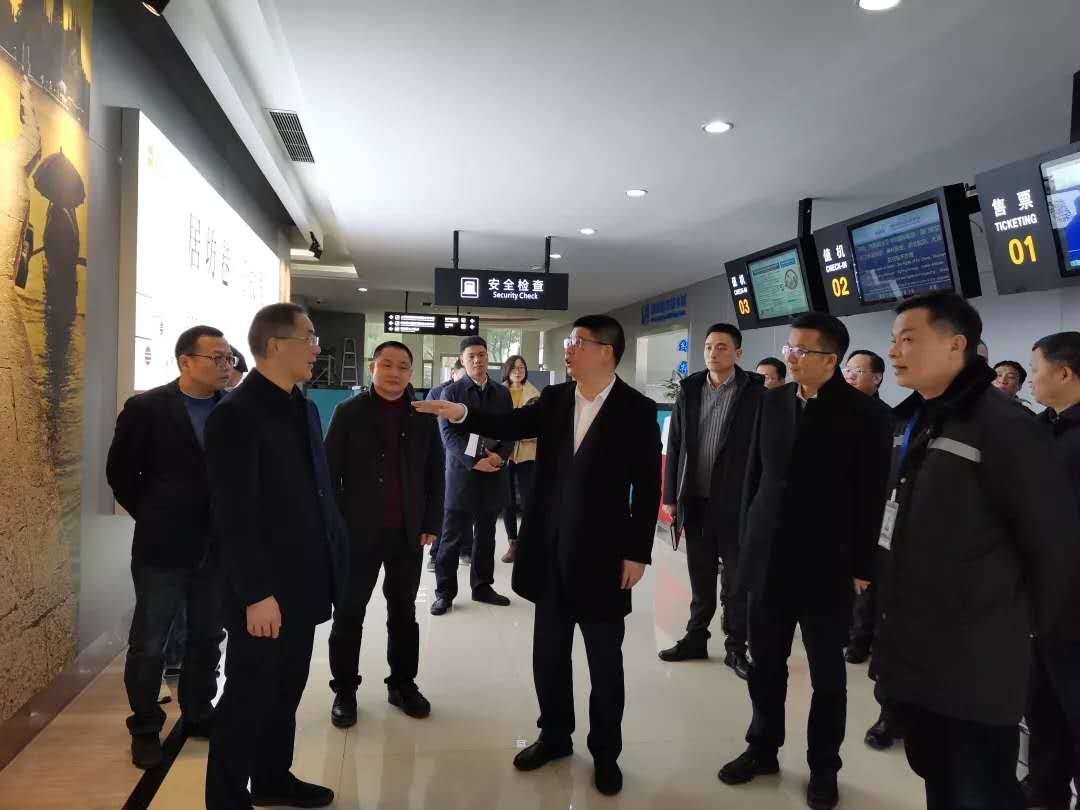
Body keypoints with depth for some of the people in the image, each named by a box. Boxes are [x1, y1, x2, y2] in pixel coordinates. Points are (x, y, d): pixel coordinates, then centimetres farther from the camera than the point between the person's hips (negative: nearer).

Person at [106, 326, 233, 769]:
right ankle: (145, 729, 26)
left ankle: (198, 713, 33)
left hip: (219, 546, 3)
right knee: (149, 644, 9)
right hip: (163, 546, -3)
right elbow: (120, 472, -1)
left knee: (208, 637, 16)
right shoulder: (146, 408, -8)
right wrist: (154, 517, 0)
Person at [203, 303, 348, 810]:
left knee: (285, 690, 21)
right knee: (249, 696, 8)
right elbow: (235, 516, -19)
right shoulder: (237, 414, -16)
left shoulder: (303, 407, 9)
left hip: (301, 581, 8)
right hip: (265, 590, -8)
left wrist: (336, 553, 9)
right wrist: (256, 593, -20)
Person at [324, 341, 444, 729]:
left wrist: (431, 524, 1)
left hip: (408, 532, 2)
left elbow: (434, 473, 5)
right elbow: (330, 472, -4)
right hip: (359, 531, -2)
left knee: (404, 612, 14)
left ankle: (402, 684, 28)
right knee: (350, 612, 8)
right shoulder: (348, 413, -3)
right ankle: (344, 689, 23)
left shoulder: (424, 416, 3)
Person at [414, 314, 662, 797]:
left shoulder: (637, 409, -9)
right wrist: (462, 413, -20)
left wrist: (638, 553, -10)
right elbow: (510, 425, -5)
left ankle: (605, 751, 30)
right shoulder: (553, 399, 5)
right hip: (551, 550, 4)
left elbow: (647, 487, -9)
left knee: (604, 658, 11)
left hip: (602, 553, -4)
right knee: (549, 652, 16)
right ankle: (554, 735, 36)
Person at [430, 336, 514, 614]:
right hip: (462, 473, -4)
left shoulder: (502, 393, 11)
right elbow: (448, 433, -9)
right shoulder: (452, 391, -1)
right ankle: (445, 592, 12)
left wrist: (500, 456, -11)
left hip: (493, 474, 4)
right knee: (453, 537, 1)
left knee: (485, 536, 13)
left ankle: (482, 587, 25)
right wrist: (473, 461, -18)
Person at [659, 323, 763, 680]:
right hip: (696, 500, 4)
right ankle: (695, 638, 30)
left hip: (736, 501, -3)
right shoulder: (689, 388, 6)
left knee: (736, 580, 8)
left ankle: (736, 647, 21)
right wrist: (671, 495, 4)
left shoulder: (755, 390, -6)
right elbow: (674, 444, 6)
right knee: (700, 577, 16)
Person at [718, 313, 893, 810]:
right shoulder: (774, 402, 2)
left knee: (827, 676, 14)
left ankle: (823, 767, 32)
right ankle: (763, 749, 34)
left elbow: (870, 499, -7)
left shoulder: (865, 413, -9)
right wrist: (748, 538, 8)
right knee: (765, 666, 15)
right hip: (768, 561, 4)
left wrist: (861, 567, -5)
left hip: (827, 567, -3)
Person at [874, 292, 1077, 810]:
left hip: (975, 664, -7)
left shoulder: (1003, 426, -16)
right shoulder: (910, 422, 8)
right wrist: (893, 617, 14)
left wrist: (1029, 622, -1)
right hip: (913, 651, 7)